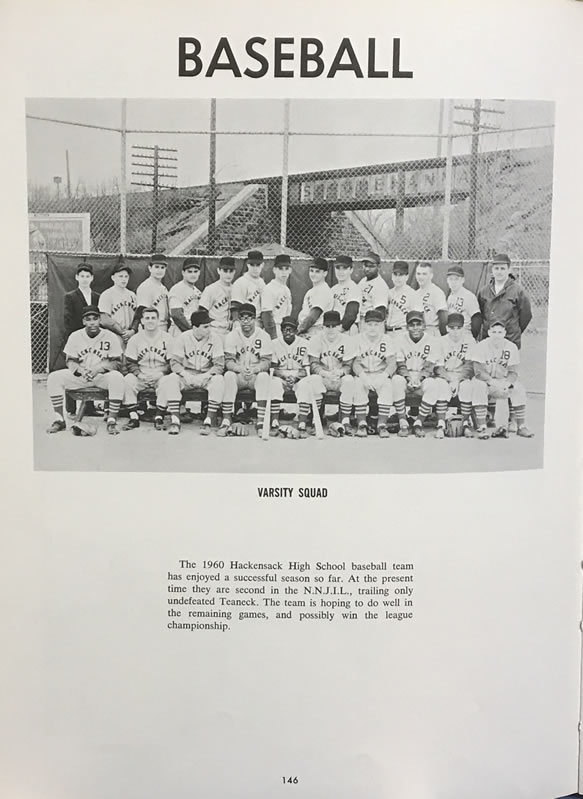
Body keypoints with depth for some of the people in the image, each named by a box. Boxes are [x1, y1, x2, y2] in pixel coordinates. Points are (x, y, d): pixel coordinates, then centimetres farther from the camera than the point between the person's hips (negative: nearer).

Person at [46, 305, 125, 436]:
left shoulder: (110, 337, -4)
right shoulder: (75, 336, 4)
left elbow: (117, 362, -6)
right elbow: (70, 361, 4)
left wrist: (98, 368, -22)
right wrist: (80, 370, -18)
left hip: (102, 375, -3)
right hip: (80, 375, 3)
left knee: (117, 377, -36)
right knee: (54, 378, -19)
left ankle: (112, 420, -28)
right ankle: (59, 419, -12)